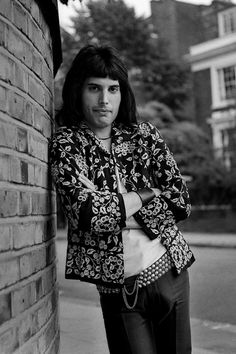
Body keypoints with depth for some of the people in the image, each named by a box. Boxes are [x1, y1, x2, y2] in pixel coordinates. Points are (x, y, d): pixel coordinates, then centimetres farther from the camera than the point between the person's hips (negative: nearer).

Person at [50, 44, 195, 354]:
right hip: (118, 285, -3)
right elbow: (87, 211, -20)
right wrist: (145, 195, -8)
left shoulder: (144, 135, 3)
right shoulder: (66, 144, -6)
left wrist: (111, 201, -8)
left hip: (169, 268, 3)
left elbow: (181, 201, 0)